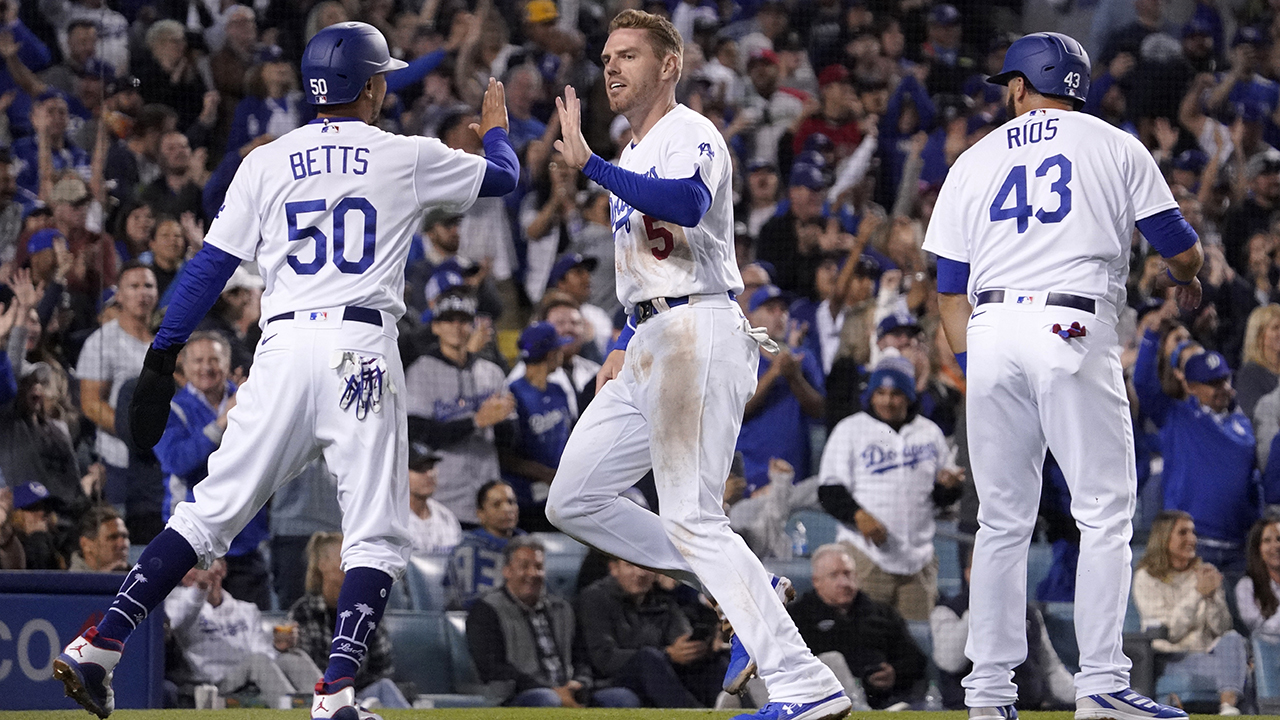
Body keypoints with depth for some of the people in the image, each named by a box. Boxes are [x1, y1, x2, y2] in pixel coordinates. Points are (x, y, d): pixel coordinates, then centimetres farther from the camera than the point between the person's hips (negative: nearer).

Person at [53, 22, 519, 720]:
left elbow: (210, 265, 7)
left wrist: (160, 360, 7)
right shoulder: (407, 157, 8)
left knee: (211, 511, 7)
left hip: (283, 346, 3)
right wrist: (496, 129, 48)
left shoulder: (266, 162, 12)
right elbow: (503, 177, 25)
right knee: (376, 536, 1)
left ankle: (99, 645, -3)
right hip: (361, 346, -3)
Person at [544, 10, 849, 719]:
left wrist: (589, 164, -31)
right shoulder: (633, 158, 23)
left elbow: (685, 204, -31)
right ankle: (745, 589, 10)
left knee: (690, 519, -17)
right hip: (650, 345, 10)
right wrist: (624, 348, 20)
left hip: (697, 335, -10)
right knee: (572, 502, 9)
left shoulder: (690, 135, -8)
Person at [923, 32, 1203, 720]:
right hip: (1074, 329, -3)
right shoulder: (1116, 147, 11)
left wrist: (977, 369, 20)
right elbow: (1182, 251, 10)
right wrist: (1186, 281, 33)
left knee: (1002, 521, 9)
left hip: (990, 330, 3)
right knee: (1105, 511, -1)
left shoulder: (973, 163, 19)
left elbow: (949, 290, 15)